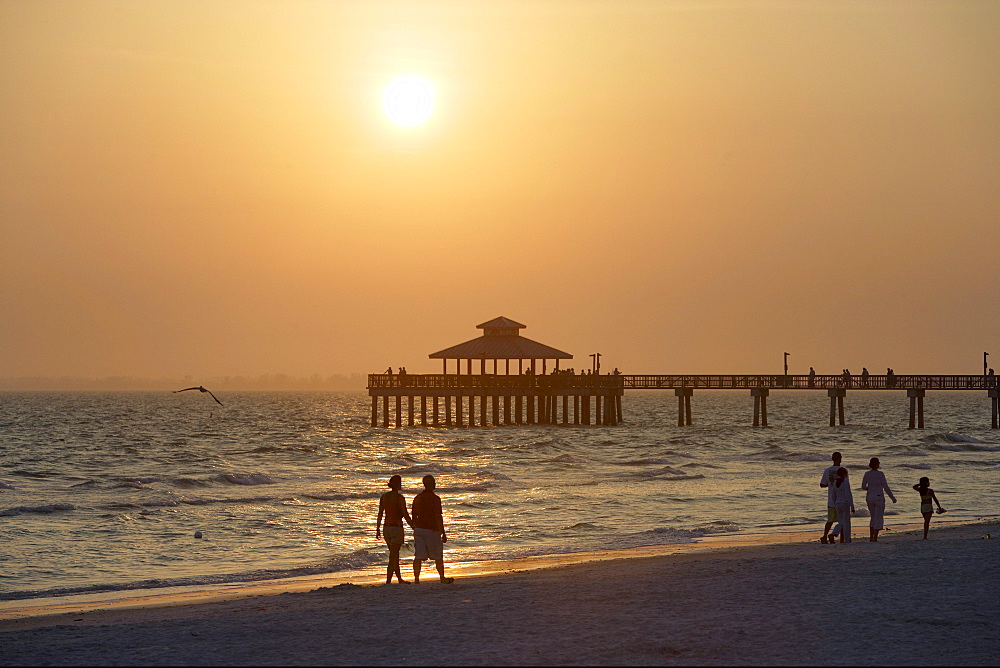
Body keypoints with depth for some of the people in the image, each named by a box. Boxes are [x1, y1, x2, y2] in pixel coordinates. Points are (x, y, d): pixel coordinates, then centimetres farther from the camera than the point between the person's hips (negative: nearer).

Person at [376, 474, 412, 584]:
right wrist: (414, 528, -6)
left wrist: (378, 529, 16)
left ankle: (400, 579, 30)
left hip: (386, 528, 6)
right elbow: (405, 515, -14)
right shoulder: (400, 497, -13)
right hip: (397, 528, -6)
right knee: (393, 557, -5)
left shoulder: (384, 496, 4)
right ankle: (388, 582, -10)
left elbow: (380, 514, 8)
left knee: (395, 555, 19)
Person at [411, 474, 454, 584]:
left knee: (418, 556, 1)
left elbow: (414, 516, 12)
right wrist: (443, 533, -11)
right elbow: (438, 517, -15)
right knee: (438, 556, 10)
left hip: (419, 529, 5)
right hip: (431, 530, -5)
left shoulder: (417, 498, 7)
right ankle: (442, 578, 22)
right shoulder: (435, 498, -12)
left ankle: (416, 579, -7)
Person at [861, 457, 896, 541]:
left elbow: (863, 486, 10)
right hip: (879, 498, -5)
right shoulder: (880, 474, -13)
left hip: (869, 497, 5)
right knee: (878, 519, 2)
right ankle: (875, 538, -4)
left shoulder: (867, 474, 1)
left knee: (873, 518, 19)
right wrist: (892, 498, 1)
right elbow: (886, 488, -11)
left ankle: (871, 537, 13)